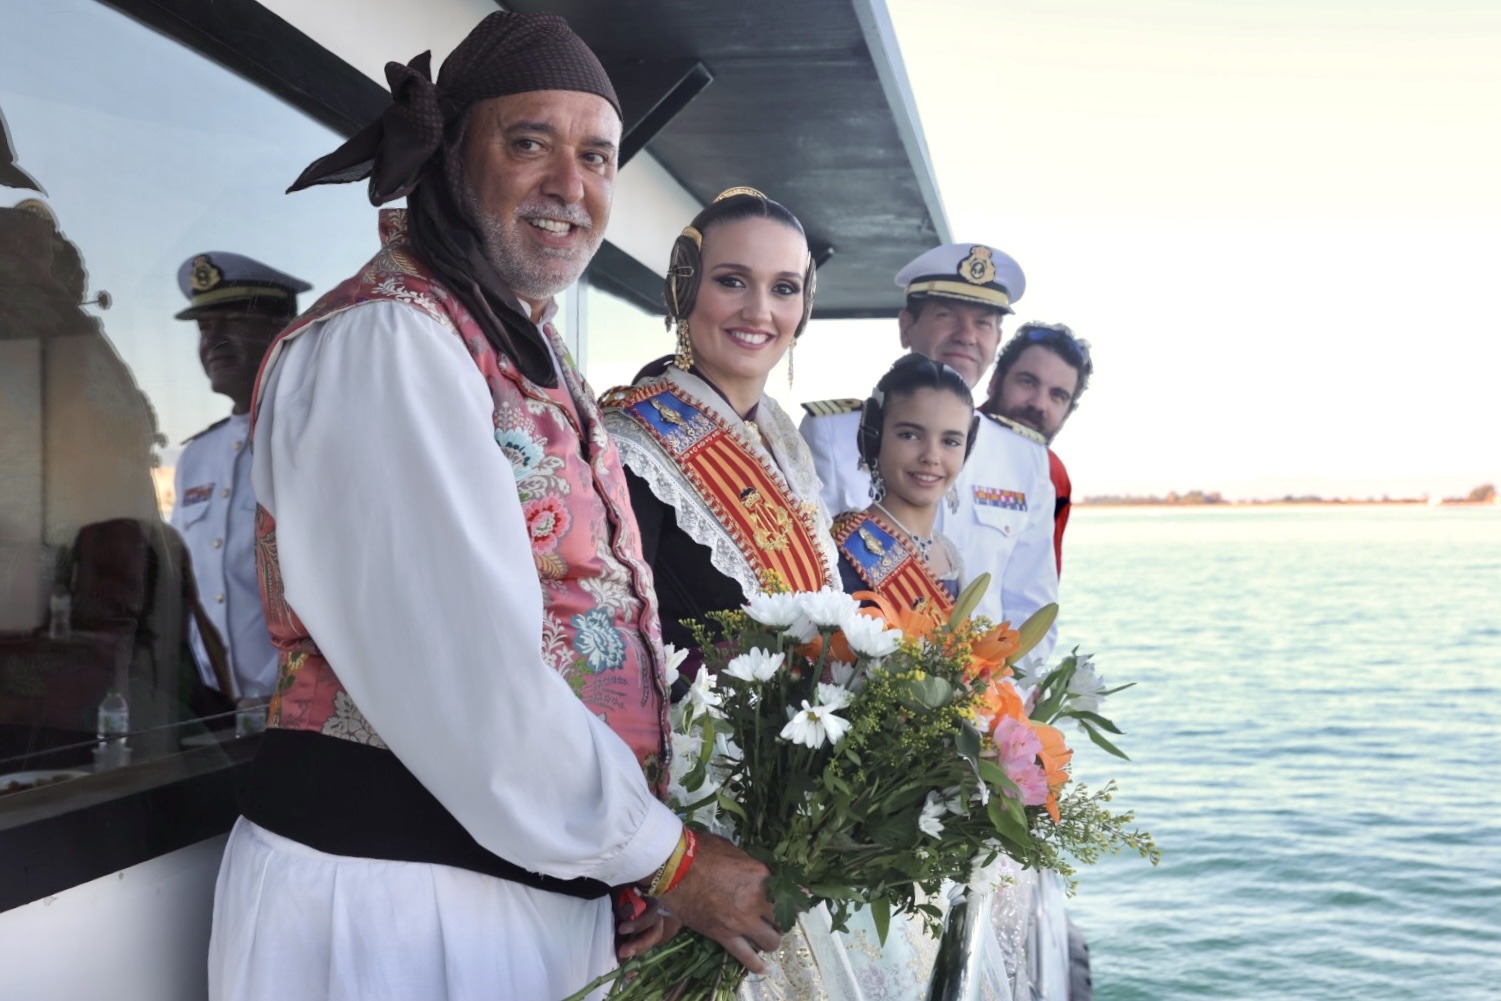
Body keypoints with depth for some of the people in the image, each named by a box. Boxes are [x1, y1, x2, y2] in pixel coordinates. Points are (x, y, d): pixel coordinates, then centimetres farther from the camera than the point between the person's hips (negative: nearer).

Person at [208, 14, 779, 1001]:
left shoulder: (523, 347, 12)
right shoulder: (380, 344, -17)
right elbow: (467, 680, -24)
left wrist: (638, 854, 3)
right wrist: (667, 857, -14)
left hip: (543, 880, 9)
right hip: (394, 893, -8)